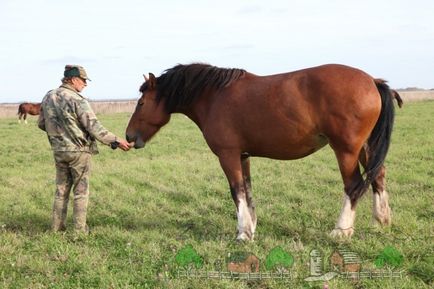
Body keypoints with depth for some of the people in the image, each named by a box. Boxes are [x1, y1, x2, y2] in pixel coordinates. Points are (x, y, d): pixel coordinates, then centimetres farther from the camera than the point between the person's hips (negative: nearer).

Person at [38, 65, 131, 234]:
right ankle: (79, 230, 7)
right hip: (78, 151, -6)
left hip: (58, 151, 6)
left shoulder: (48, 97, 4)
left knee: (61, 190, 15)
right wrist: (116, 142, -16)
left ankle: (57, 227, 19)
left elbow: (41, 124, 13)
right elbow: (94, 127, -20)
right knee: (81, 191, 4)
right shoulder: (77, 100, -17)